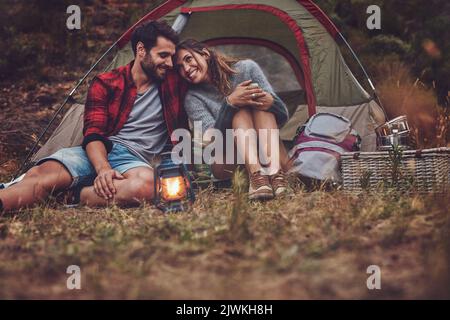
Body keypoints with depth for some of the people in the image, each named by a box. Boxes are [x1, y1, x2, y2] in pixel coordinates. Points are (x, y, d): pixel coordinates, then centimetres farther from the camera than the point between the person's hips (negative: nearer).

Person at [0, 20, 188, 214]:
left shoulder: (172, 82, 11)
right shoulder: (105, 84, 6)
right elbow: (93, 133, -6)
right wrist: (103, 168, -24)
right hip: (99, 153, 0)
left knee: (148, 184, -41)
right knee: (42, 174, -32)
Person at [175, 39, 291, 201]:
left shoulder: (246, 68, 0)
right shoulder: (193, 98, -3)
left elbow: (283, 116, -1)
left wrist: (270, 101, -25)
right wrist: (229, 102, -30)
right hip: (228, 166, -1)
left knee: (259, 104, -21)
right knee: (241, 111, -23)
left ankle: (274, 169, -42)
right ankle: (255, 175, -46)